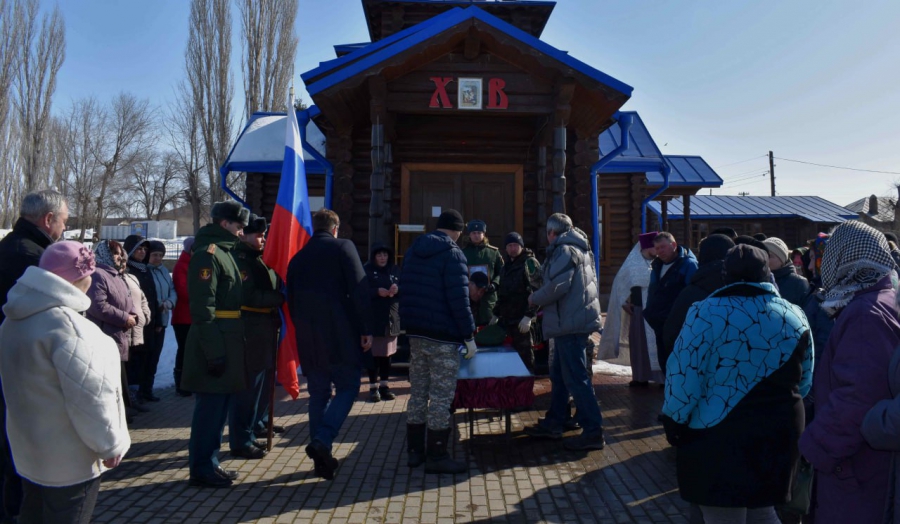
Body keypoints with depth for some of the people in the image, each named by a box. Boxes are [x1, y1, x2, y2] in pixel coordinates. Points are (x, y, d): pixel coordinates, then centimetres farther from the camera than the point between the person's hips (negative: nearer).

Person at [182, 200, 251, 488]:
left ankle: (210, 462, 25)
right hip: (214, 344, -10)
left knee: (220, 405, 15)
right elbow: (203, 307, -20)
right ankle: (202, 469, 9)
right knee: (210, 406, -2)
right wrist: (213, 351, -22)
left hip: (227, 342, 10)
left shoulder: (224, 253, 18)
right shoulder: (207, 254, -12)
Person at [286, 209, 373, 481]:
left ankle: (322, 458, 14)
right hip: (340, 335, -5)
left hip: (307, 339, 5)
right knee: (347, 387, 5)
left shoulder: (297, 258, 14)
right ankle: (322, 441, -13)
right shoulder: (343, 247, -2)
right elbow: (359, 290, -11)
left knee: (318, 393, 12)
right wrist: (367, 328, -9)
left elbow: (291, 301, 17)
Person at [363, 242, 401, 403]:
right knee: (374, 353, -1)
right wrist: (377, 292, -23)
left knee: (387, 353, 9)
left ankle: (384, 385, 19)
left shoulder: (395, 270, 10)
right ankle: (373, 387, 9)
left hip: (391, 319, 4)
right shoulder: (366, 270, -2)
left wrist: (398, 289, -13)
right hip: (372, 319, -4)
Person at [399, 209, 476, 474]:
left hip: (415, 333, 8)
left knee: (418, 393, 13)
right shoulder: (452, 254, -11)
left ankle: (414, 451, 20)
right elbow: (459, 300, -17)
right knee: (441, 396, -1)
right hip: (443, 336, -7)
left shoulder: (413, 250, 13)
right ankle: (436, 456, 5)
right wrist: (469, 336, -13)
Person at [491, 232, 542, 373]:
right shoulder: (506, 265, 18)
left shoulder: (530, 263, -6)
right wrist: (496, 314, 22)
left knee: (525, 355, -2)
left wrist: (529, 316, -21)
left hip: (522, 319, -7)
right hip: (507, 318, 7)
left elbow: (536, 291, -15)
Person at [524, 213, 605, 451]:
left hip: (571, 323, -11)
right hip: (575, 320, 11)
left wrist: (534, 299, -5)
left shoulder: (565, 250, -13)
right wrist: (543, 302, 15)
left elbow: (557, 286, -22)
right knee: (559, 374, 17)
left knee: (576, 377, -7)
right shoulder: (579, 248, 18)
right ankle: (554, 423, 27)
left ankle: (593, 432, -2)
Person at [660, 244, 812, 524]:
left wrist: (675, 420, -4)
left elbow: (684, 374, -16)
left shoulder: (707, 311, -13)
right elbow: (804, 382, 13)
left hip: (719, 437, -5)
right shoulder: (796, 316, 4)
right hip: (779, 434, 5)